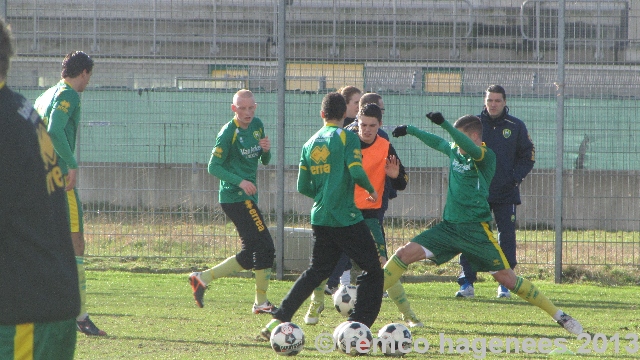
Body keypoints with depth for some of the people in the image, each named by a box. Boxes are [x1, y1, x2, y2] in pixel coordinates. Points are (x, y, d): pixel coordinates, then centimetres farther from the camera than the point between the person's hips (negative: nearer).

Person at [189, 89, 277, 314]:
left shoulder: (257, 126, 10)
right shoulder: (228, 133, -12)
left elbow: (265, 161, 18)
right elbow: (213, 167, -13)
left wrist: (266, 150, -5)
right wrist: (240, 181, -23)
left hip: (248, 196, 9)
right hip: (235, 197, -9)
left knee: (250, 256, 10)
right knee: (265, 247, -11)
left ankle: (203, 278, 15)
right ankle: (261, 302, -4)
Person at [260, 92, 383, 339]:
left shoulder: (310, 144, 10)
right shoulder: (347, 137, -7)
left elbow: (303, 187, 10)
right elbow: (356, 171, -20)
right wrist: (371, 190, -2)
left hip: (320, 217, 7)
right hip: (346, 217, -6)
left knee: (318, 270, 20)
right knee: (372, 271, 3)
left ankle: (278, 320, 16)